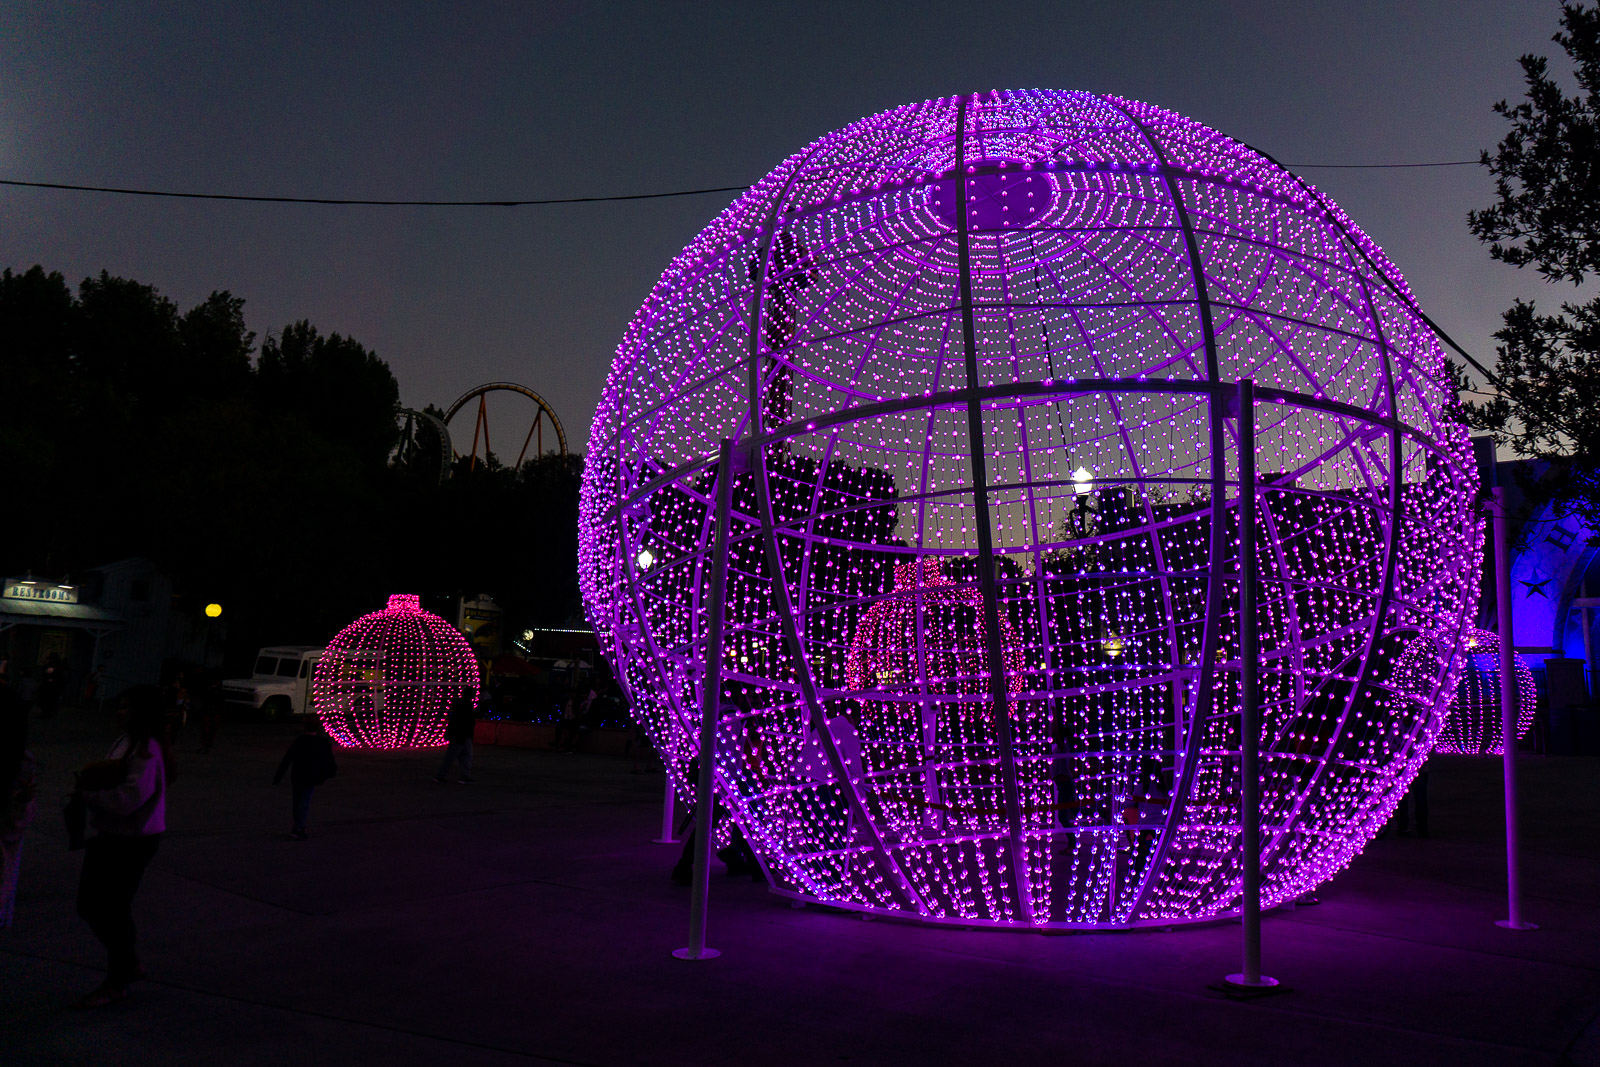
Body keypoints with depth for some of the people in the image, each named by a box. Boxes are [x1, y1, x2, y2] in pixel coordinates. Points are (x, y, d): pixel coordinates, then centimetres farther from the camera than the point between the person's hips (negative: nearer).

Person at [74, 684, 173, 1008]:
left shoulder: (146, 751, -21)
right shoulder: (126, 742, 8)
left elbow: (128, 799, -27)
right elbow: (106, 778, 15)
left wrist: (86, 795, -16)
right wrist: (88, 786, -6)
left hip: (132, 843, -9)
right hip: (112, 837, 9)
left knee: (112, 909, 2)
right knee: (89, 905, 15)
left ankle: (116, 983, 20)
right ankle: (128, 965, 31)